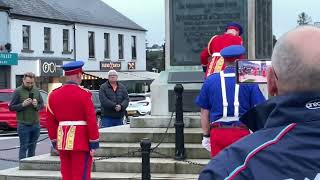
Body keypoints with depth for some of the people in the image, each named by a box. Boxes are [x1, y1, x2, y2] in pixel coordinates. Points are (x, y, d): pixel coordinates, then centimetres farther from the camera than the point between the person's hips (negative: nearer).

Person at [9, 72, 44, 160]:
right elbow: (11, 107, -5)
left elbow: (42, 104, 11)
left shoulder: (36, 90, 9)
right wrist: (23, 104, -19)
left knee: (32, 148, 11)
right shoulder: (18, 91, -4)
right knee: (24, 147, -2)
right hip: (23, 125, -4)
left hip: (35, 124, 4)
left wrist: (37, 105, -10)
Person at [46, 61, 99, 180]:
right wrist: (94, 143, -9)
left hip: (63, 142, 6)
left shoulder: (54, 95, 6)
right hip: (81, 142, -6)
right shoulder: (84, 94, -12)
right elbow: (91, 121, -14)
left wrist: (55, 142, 17)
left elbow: (50, 122, 10)